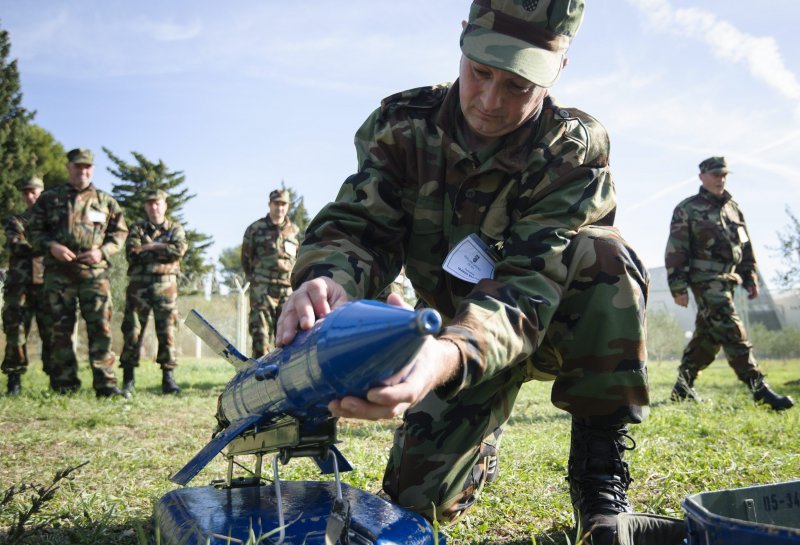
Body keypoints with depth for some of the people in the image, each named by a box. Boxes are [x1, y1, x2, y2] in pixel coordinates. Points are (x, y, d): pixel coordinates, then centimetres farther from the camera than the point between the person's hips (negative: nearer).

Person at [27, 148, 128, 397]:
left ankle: (105, 384, -4)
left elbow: (120, 232, 13)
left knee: (101, 327, -6)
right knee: (60, 328, 3)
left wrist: (102, 251, -4)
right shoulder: (49, 198, 11)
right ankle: (64, 384, 10)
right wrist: (50, 246, -9)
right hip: (58, 273, 1)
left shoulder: (106, 201, 12)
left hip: (95, 273, 0)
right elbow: (34, 230, 10)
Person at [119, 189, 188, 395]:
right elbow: (132, 253, -5)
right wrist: (161, 250, -7)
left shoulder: (175, 229, 13)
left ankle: (168, 378, 2)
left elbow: (179, 250, -8)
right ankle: (128, 378, 7)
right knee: (132, 331, -1)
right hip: (139, 285, 0)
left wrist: (148, 248, -6)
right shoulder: (137, 229, 14)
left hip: (166, 286, 0)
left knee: (167, 332, -3)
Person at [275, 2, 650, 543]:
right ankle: (481, 449, 31)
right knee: (418, 498, -8)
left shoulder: (574, 151, -25)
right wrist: (328, 281, -48)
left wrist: (447, 358, -58)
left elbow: (525, 288, -37)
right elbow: (355, 227, -22)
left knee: (606, 255, -35)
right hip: (455, 332, 2)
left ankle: (599, 473, -19)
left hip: (558, 321, -2)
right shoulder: (403, 126, -15)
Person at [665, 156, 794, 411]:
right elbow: (675, 252, -8)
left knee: (706, 336, 11)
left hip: (727, 280, 7)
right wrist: (678, 288, -12)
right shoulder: (687, 210, -4)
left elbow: (745, 247, 22)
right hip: (706, 280, -7)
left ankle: (682, 388, 20)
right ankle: (759, 389, -16)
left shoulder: (733, 208, 17)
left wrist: (750, 278, 16)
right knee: (733, 333, -14)